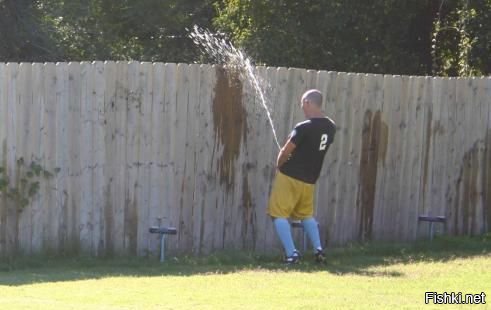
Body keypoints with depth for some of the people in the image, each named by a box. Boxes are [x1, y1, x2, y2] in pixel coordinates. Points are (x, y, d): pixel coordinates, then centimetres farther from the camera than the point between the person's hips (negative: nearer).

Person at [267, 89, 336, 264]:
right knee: (306, 214, 24)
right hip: (310, 179, 7)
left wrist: (279, 165, 6)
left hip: (290, 177, -7)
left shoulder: (304, 128, -20)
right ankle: (318, 249, 10)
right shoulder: (330, 127, 2)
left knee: (279, 215, 1)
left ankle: (291, 254, -9)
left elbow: (285, 152, -13)